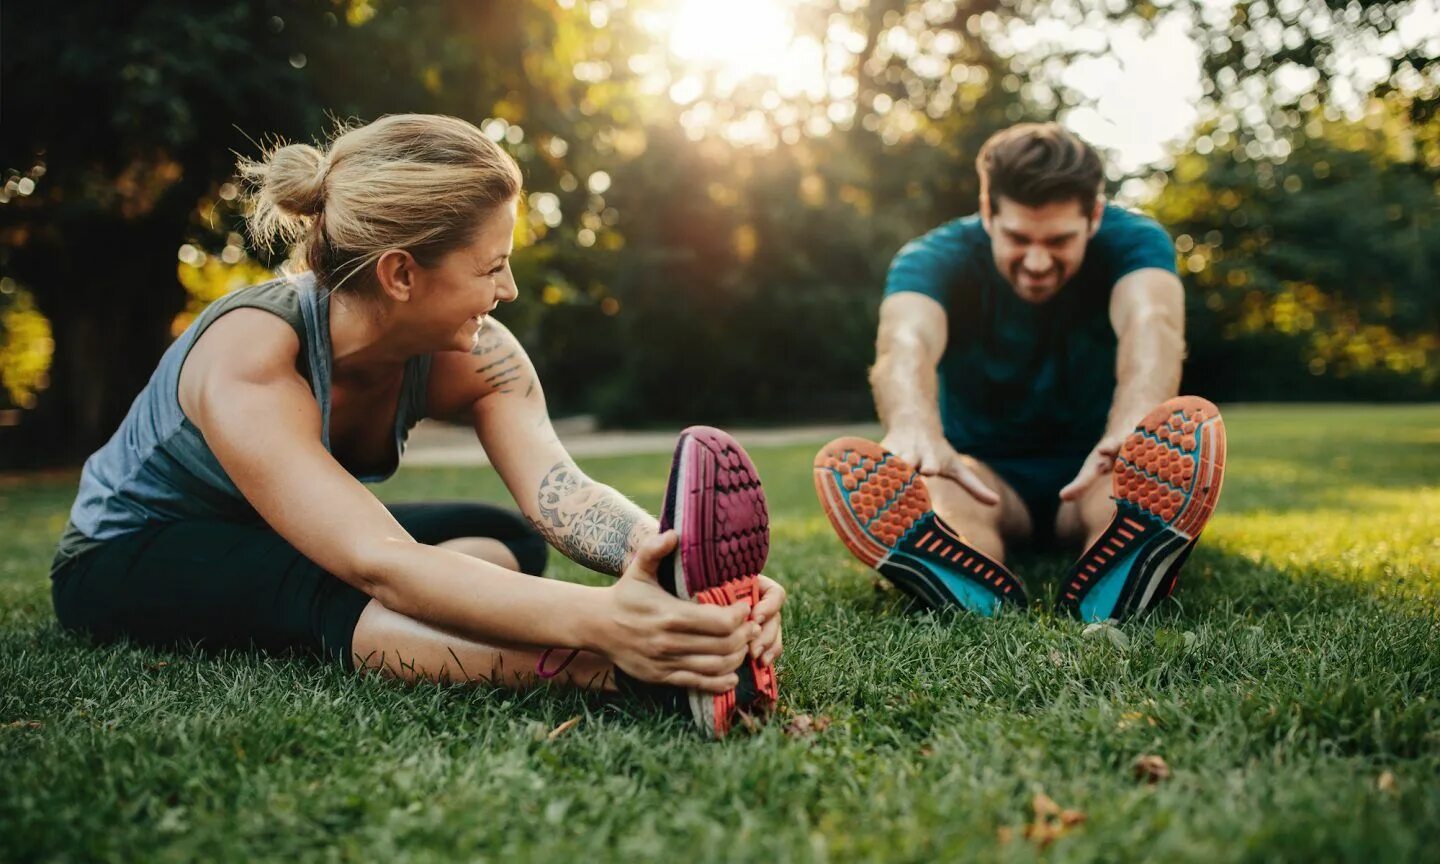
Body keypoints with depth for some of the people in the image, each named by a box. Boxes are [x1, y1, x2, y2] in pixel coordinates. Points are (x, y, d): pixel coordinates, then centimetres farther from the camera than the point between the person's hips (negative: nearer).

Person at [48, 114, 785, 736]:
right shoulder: (248, 364, -36)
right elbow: (380, 566, -49)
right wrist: (596, 619, -64)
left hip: (292, 548, 7)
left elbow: (559, 490, -35)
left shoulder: (471, 355, -19)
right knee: (338, 595, -39)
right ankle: (625, 671, -55)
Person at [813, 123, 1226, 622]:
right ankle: (985, 600, -63)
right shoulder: (935, 258, -14)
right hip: (986, 475, 0)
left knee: (1191, 425, -32)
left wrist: (1132, 429, -58)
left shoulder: (1133, 241, -12)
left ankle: (1109, 594, -59)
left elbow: (1150, 323, -35)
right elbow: (907, 342, -37)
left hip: (1092, 473, 1)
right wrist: (916, 433, -61)